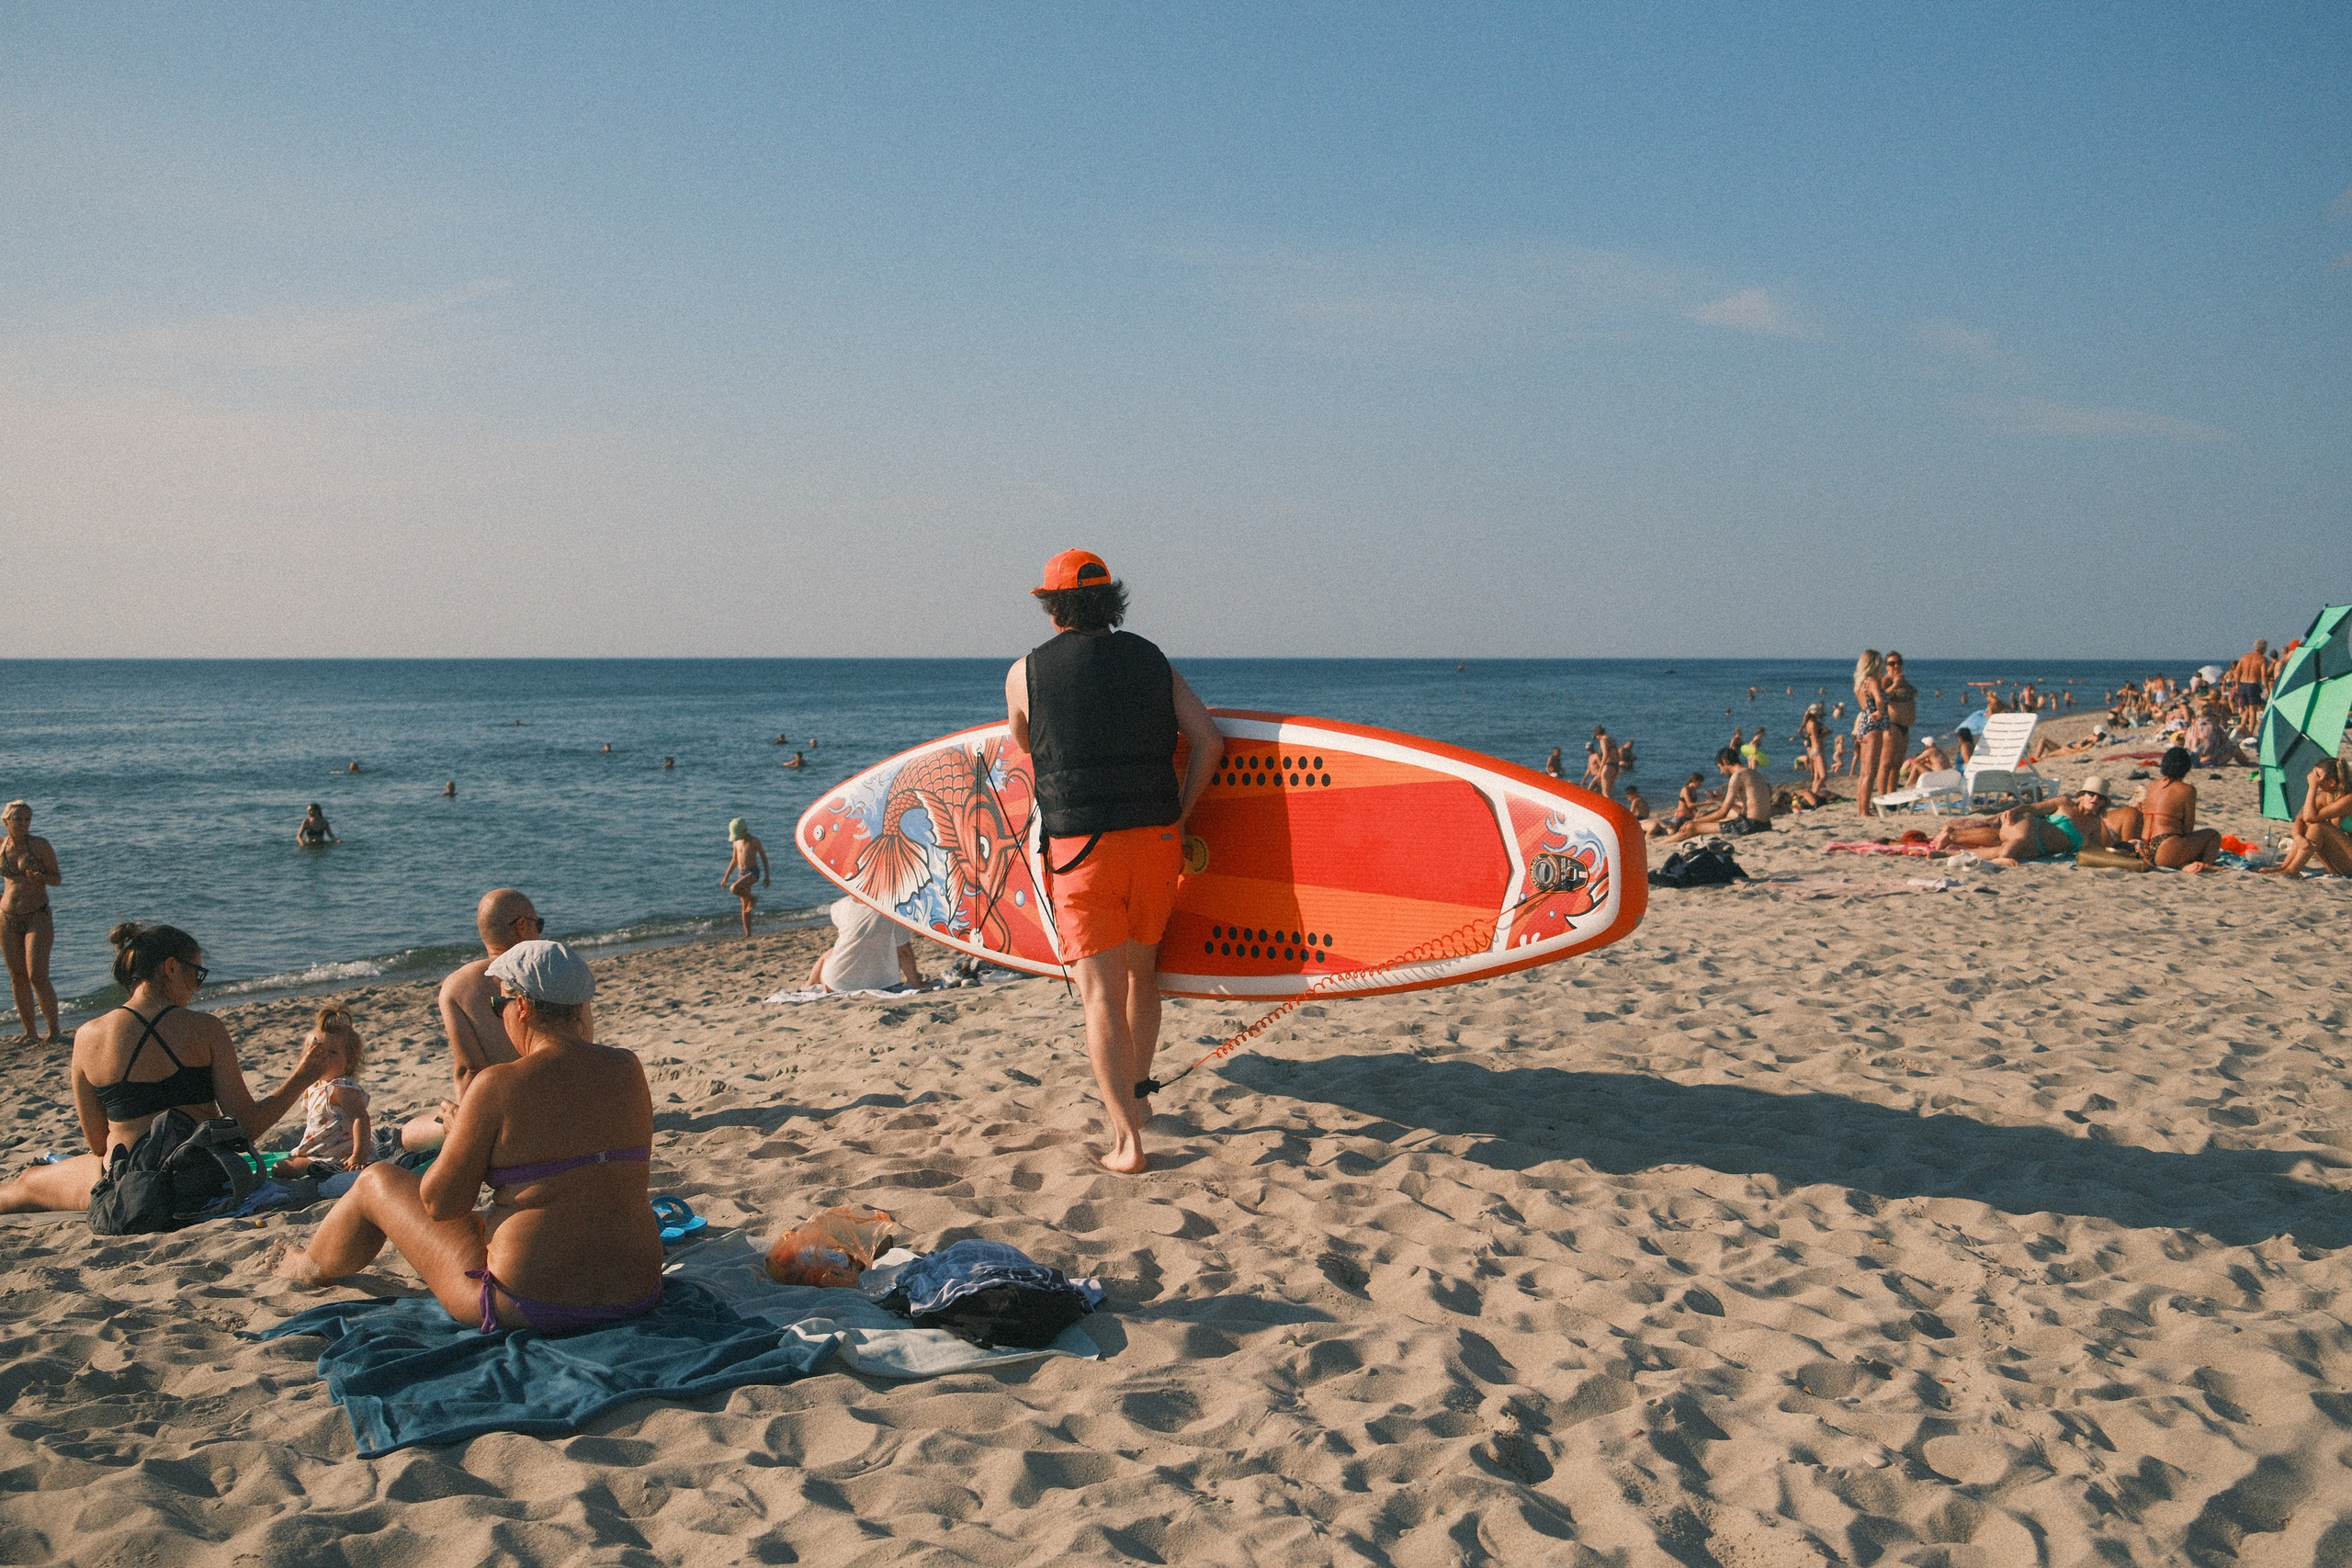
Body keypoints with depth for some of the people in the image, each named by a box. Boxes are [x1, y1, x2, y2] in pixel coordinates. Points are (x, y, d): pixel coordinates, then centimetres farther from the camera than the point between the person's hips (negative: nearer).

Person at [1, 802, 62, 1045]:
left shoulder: (39, 845, -5)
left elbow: (57, 879, -1)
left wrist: (41, 877, -21)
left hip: (37, 917, -4)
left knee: (37, 976, -12)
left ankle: (54, 1031, -3)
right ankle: (29, 1032, 14)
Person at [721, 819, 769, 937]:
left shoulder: (754, 841, -7)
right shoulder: (736, 842, 11)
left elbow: (764, 858, -2)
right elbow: (734, 861, 21)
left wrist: (767, 876, -3)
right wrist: (726, 877, 18)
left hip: (753, 872, -6)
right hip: (741, 873, 6)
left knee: (734, 888, -31)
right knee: (745, 907, 4)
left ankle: (752, 898, -4)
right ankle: (748, 934, 7)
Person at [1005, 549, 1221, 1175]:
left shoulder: (1025, 672, 1)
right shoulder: (1152, 661, 9)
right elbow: (1209, 739, 0)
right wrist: (1178, 816, 8)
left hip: (1080, 847, -3)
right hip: (1156, 838, 4)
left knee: (1101, 992, -2)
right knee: (1141, 971, 22)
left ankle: (1126, 1140, -8)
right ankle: (1135, 1096, 38)